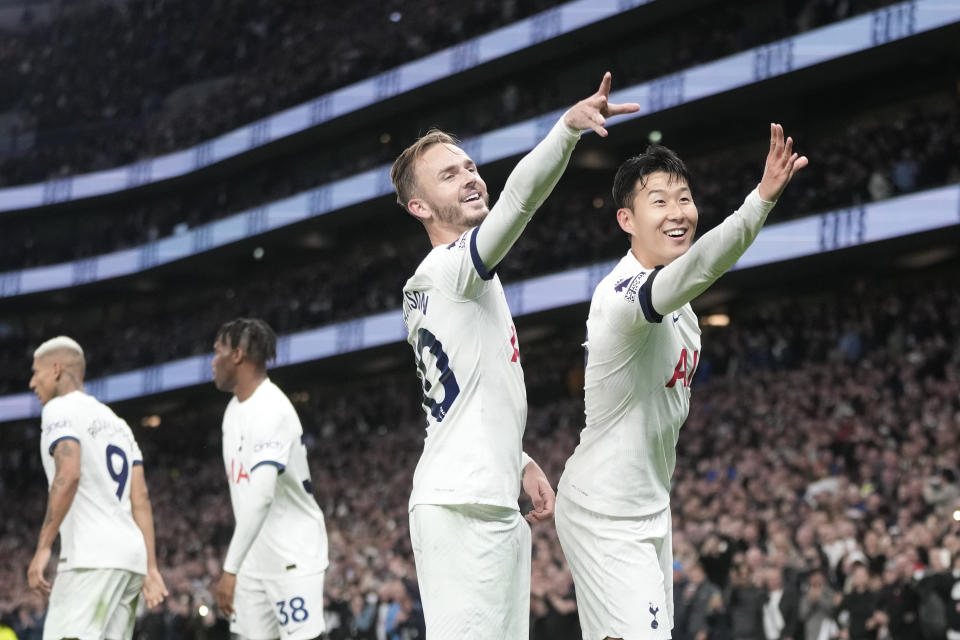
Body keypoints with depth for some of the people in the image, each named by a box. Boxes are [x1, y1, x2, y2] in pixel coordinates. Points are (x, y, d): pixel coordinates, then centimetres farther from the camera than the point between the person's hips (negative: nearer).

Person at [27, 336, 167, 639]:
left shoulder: (59, 410, -2)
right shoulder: (116, 422, 24)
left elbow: (68, 475, -20)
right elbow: (141, 500, 18)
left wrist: (43, 547, -21)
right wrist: (151, 568, 14)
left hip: (92, 557, -9)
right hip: (130, 554, 9)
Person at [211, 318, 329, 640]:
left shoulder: (271, 409, -20)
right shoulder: (235, 409, 11)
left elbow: (261, 496, -31)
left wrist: (230, 568, -34)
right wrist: (235, 563, 17)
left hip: (293, 556, -9)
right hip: (254, 560, 9)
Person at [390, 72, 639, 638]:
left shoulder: (424, 288, 22)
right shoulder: (449, 265, -7)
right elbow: (519, 197, -26)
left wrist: (520, 463, 21)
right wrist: (568, 127, -39)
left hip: (492, 504, 10)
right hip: (463, 508, -10)